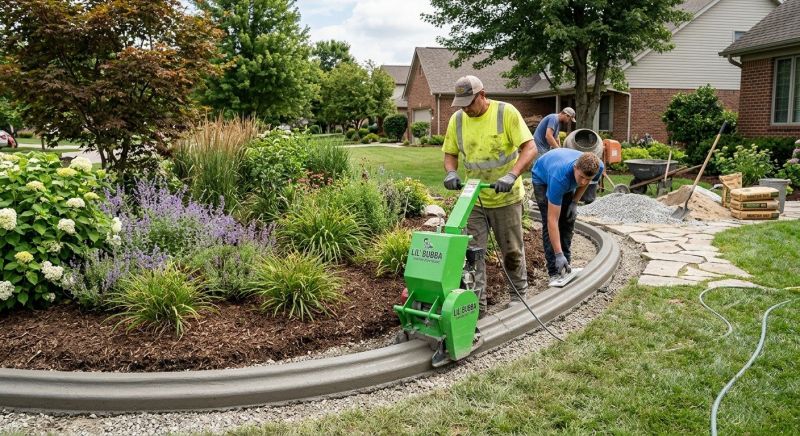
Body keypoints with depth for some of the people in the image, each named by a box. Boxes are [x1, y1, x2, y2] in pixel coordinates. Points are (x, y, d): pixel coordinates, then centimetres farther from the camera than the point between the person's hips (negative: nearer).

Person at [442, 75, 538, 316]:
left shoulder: (506, 113, -15)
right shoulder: (457, 119, -3)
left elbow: (530, 148, -18)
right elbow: (450, 153, 7)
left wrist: (512, 175, -33)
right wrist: (451, 172, -16)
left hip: (506, 197, -3)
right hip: (472, 198, 3)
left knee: (512, 251, 12)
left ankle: (518, 295, 32)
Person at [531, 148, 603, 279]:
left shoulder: (598, 167, -32)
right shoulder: (560, 177, -46)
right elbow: (552, 220, -44)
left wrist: (575, 202, -13)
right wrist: (559, 254, -45)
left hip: (568, 180, 5)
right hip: (543, 179, -5)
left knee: (568, 220, -1)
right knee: (549, 223, -16)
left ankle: (565, 265, 11)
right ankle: (554, 272, -11)